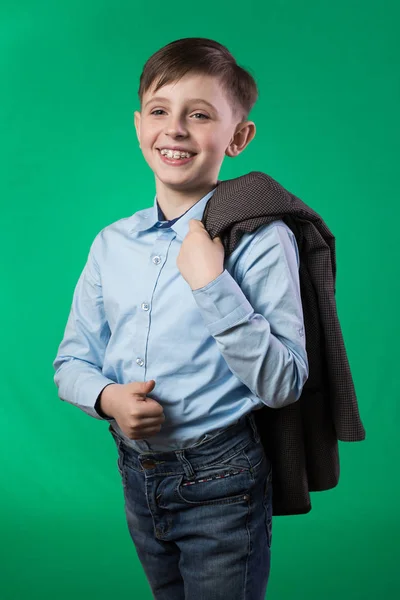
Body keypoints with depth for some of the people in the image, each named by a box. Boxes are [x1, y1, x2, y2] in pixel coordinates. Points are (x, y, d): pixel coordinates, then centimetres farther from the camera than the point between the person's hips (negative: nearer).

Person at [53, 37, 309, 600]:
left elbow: (283, 385, -18)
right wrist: (107, 397, -15)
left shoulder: (261, 239, -15)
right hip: (137, 473, 5)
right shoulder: (112, 242, 0)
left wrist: (213, 284, -27)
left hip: (221, 484, -5)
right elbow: (72, 361, 6)